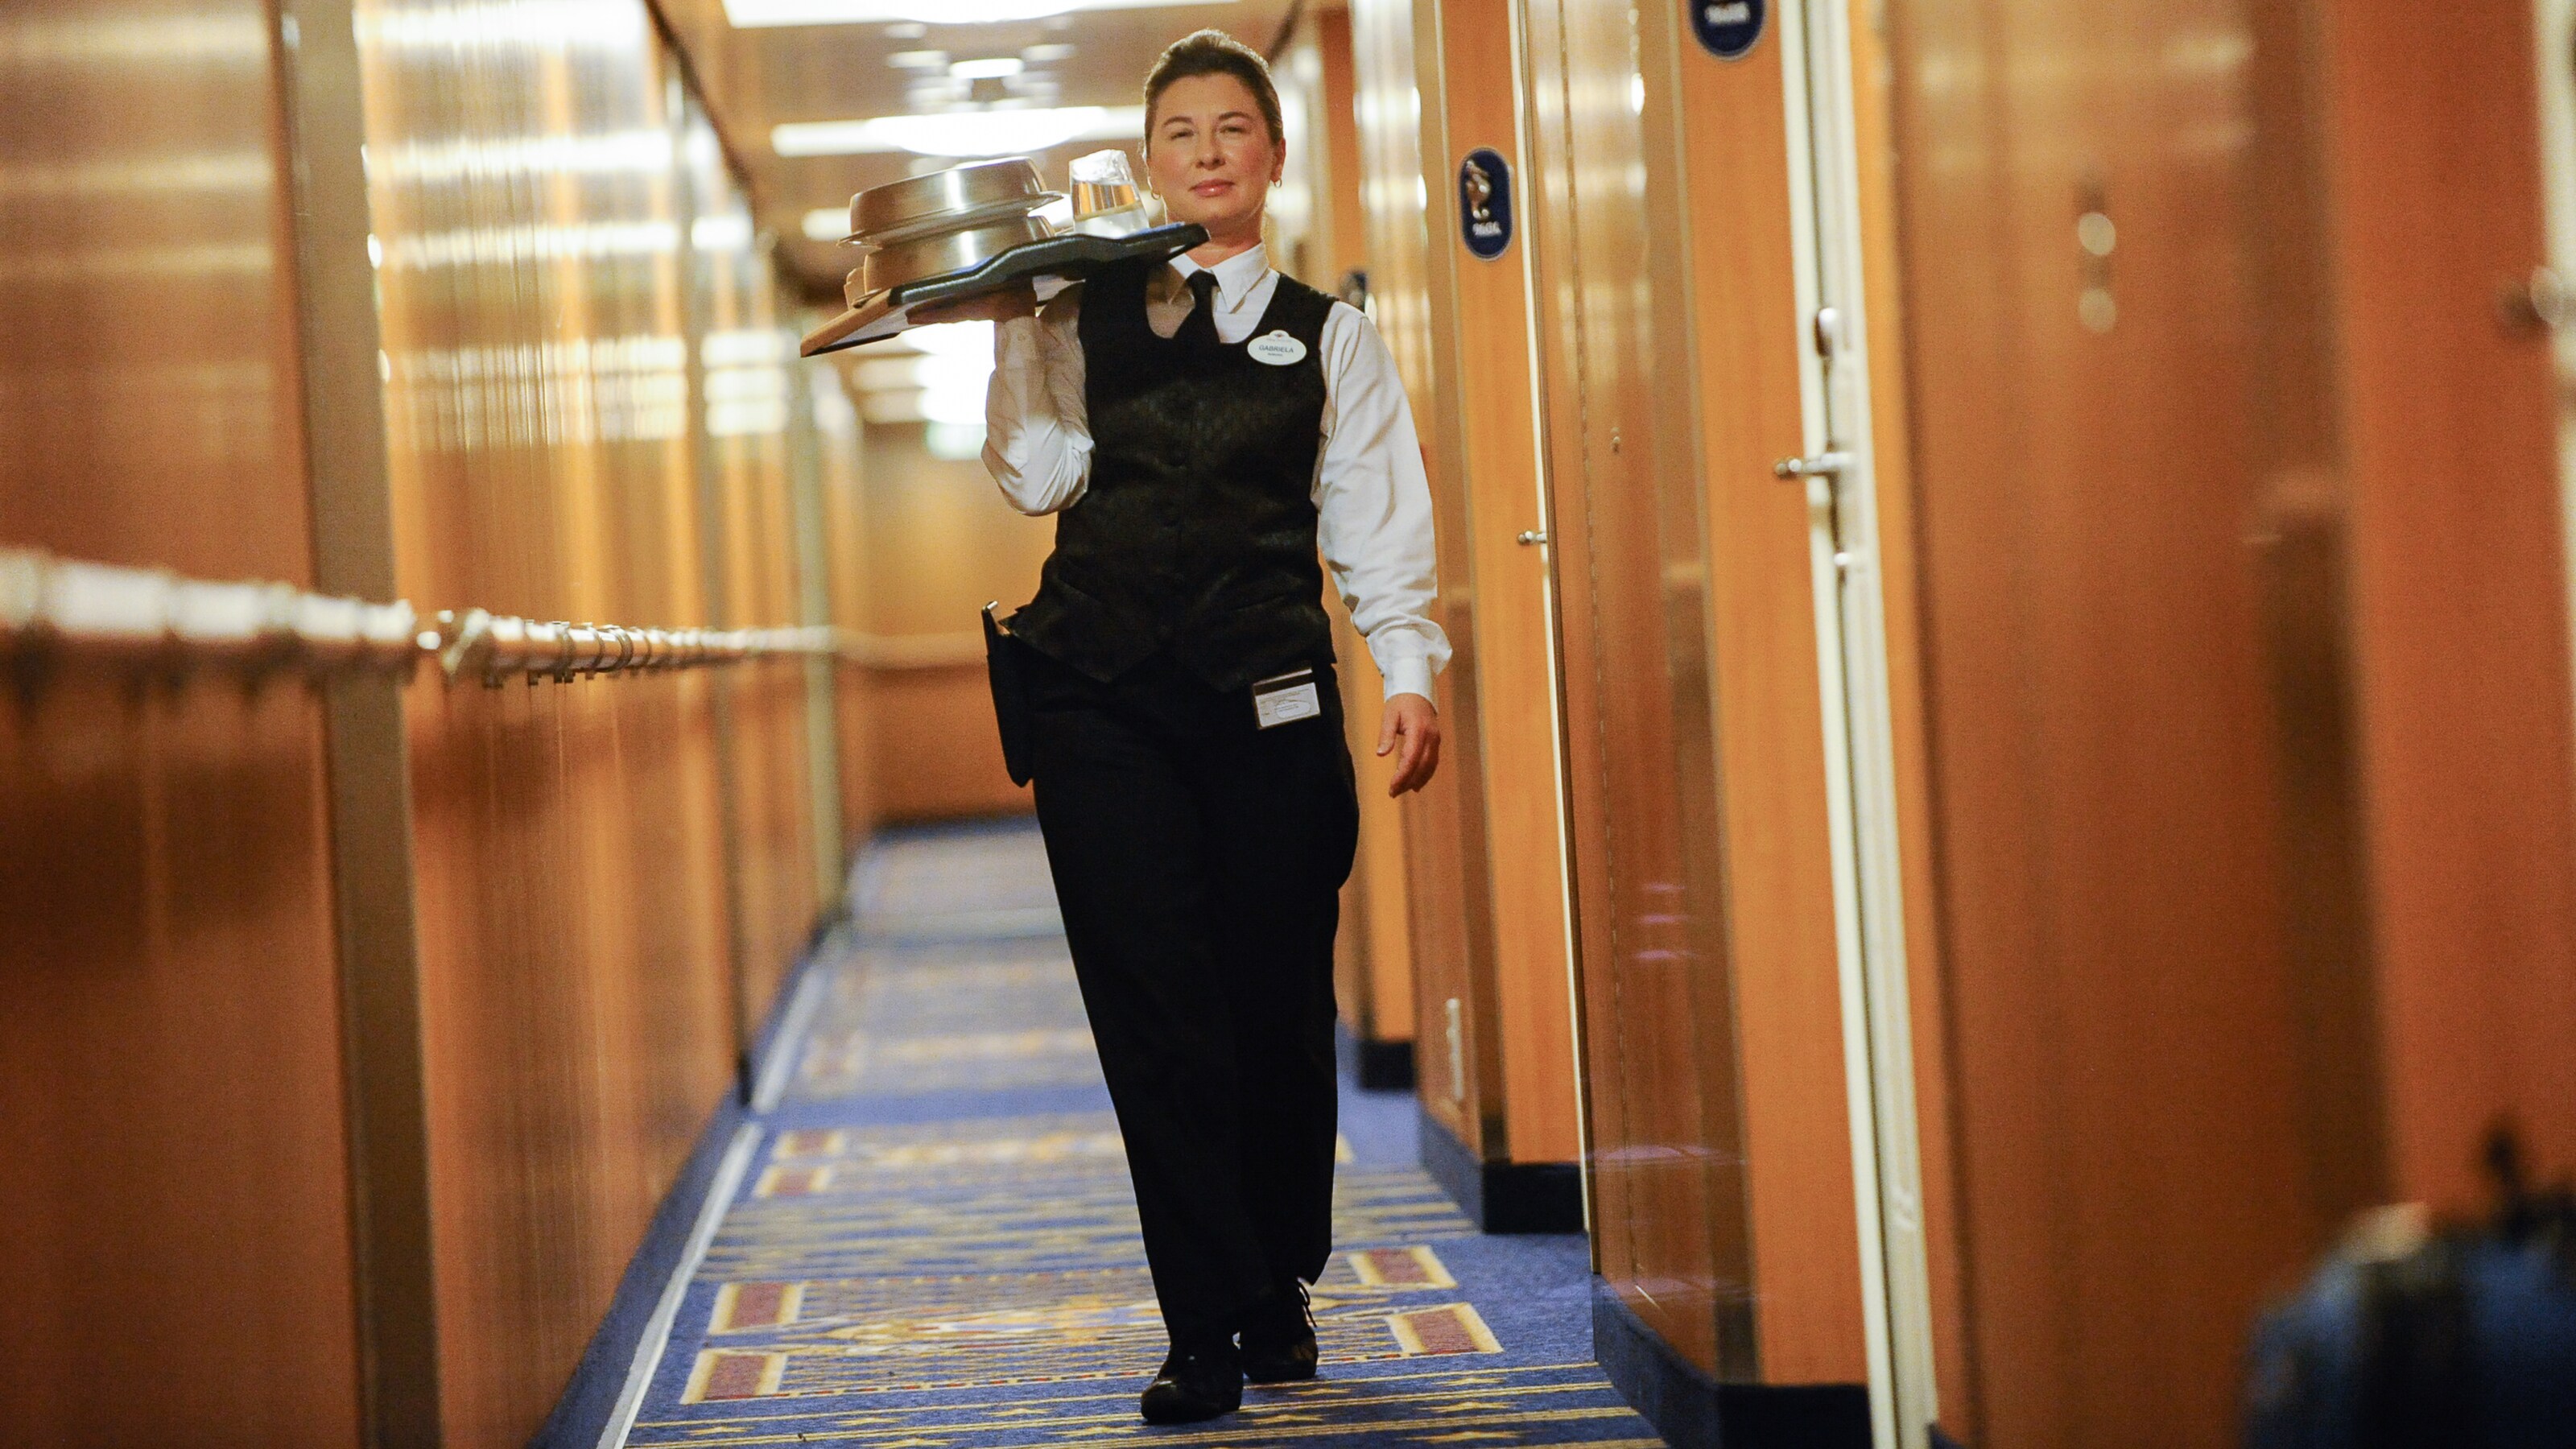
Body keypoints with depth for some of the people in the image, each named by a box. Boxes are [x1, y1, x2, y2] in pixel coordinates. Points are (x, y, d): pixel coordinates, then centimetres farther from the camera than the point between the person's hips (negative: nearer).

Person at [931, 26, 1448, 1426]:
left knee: (1276, 1007, 3)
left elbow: (1375, 516, 7)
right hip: (1102, 693, 0)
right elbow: (1038, 476, 4)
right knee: (1155, 1011, -5)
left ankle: (1277, 1298, 21)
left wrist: (1409, 669, -4)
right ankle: (1207, 1329, -4)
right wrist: (1011, 336, -2)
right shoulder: (1083, 321, 14)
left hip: (1265, 694, 0)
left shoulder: (1328, 336, 14)